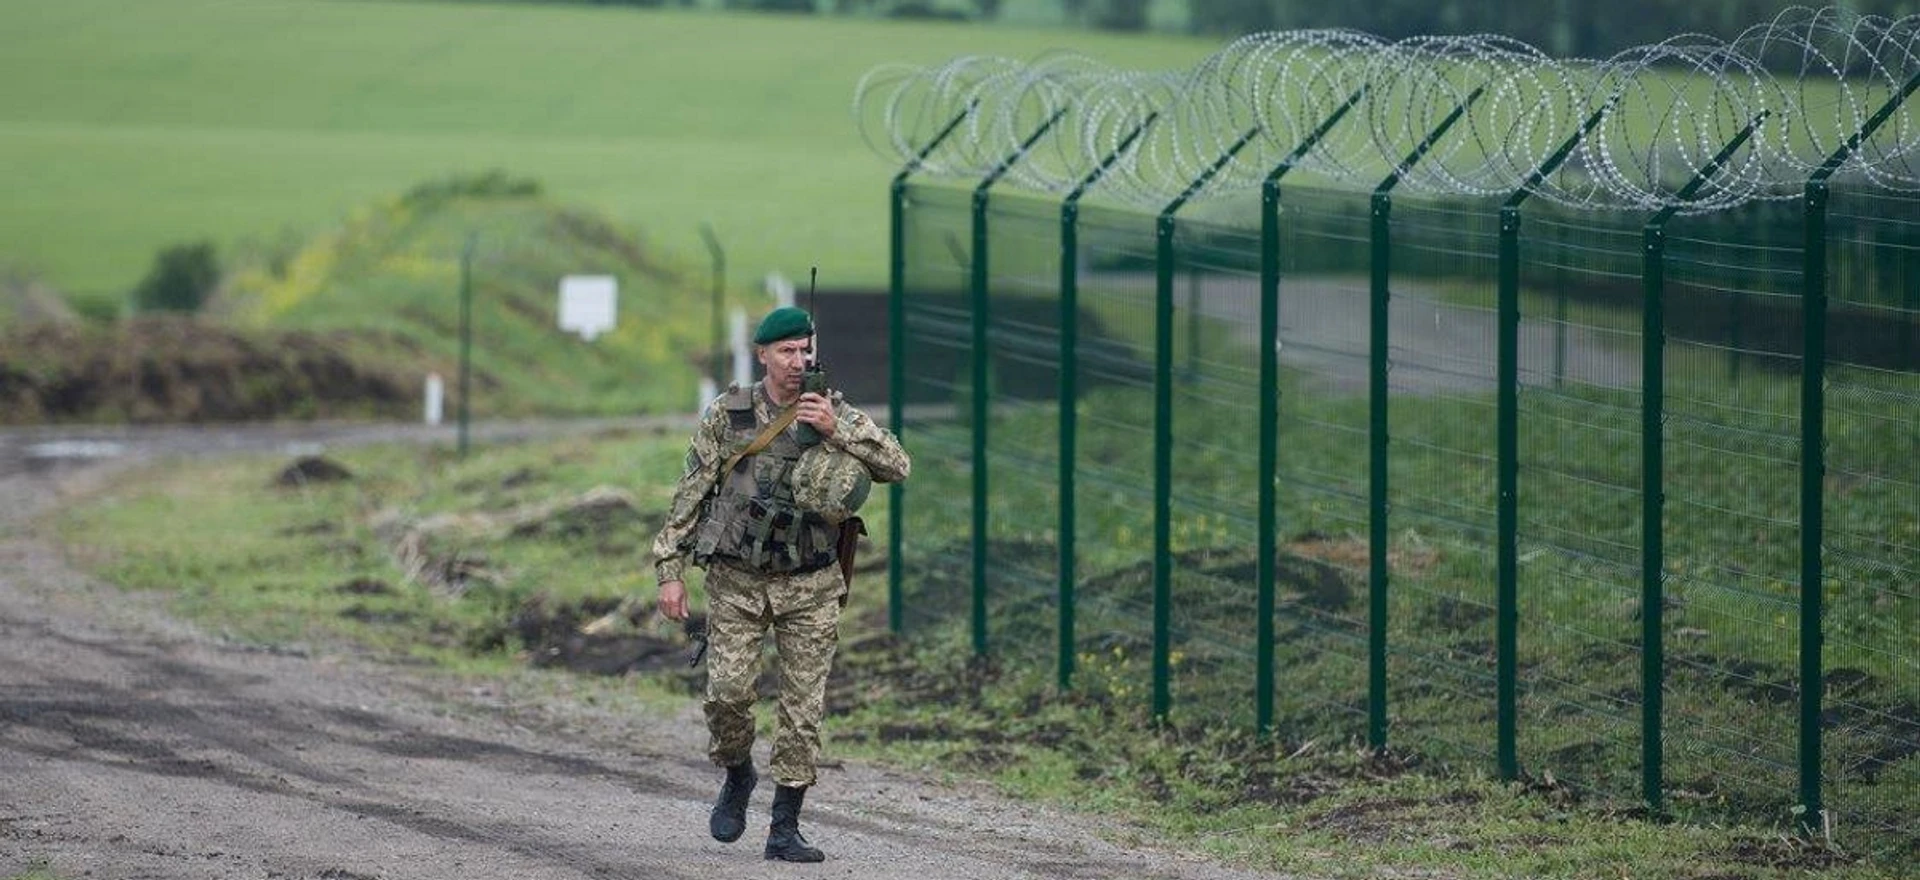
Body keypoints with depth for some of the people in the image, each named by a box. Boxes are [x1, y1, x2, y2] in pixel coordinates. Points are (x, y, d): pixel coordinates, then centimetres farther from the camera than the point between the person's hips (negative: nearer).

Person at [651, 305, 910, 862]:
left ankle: (785, 828, 5)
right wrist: (670, 570, -2)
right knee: (727, 691, -12)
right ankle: (736, 776, 18)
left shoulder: (836, 414, 2)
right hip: (737, 582, -1)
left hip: (810, 587, 1)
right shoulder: (726, 415, 0)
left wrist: (838, 429, -18)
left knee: (803, 706, -2)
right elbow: (689, 495, 3)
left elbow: (898, 466, -7)